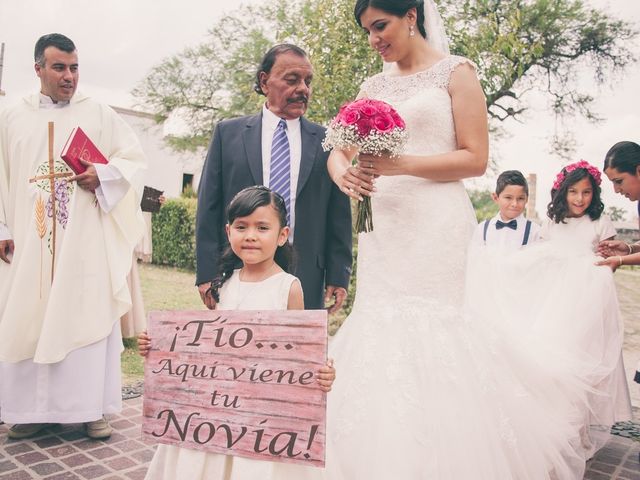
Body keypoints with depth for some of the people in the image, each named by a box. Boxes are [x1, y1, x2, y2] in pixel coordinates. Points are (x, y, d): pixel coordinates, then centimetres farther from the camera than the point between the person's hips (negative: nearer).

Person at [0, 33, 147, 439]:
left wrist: (102, 176, -15)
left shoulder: (99, 115, 7)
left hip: (86, 240, -2)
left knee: (87, 316, -2)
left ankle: (90, 406, 5)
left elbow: (135, 157, 3)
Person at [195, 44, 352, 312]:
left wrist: (338, 276, 0)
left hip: (306, 280, 0)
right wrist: (207, 273, -2)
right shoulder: (228, 133, 5)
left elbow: (338, 217, 4)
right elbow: (209, 208, 3)